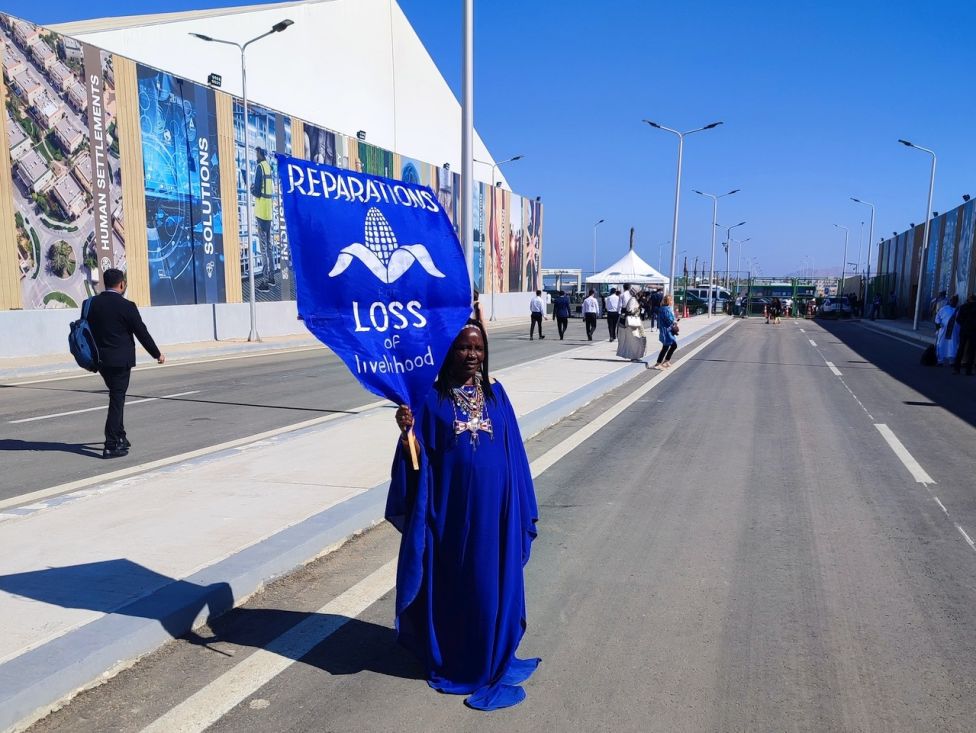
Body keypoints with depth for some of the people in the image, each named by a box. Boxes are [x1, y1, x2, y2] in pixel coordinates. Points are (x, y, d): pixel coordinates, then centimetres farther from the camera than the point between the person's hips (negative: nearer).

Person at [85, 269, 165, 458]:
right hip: (120, 359, -6)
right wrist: (157, 354, 5)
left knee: (116, 397, 20)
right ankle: (111, 445, -2)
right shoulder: (126, 306, -13)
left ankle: (120, 437, 27)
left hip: (100, 359, 6)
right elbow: (141, 332, -7)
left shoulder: (91, 304, 4)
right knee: (117, 399, -1)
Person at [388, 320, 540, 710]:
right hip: (449, 509, -2)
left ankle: (489, 662, 28)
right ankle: (448, 661, 32)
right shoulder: (432, 397, -5)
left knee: (491, 585, 10)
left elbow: (513, 452, 5)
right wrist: (407, 432, -29)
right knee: (449, 585, 12)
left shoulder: (495, 393, 3)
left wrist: (520, 510, 4)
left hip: (491, 508, 2)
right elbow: (420, 457, -7)